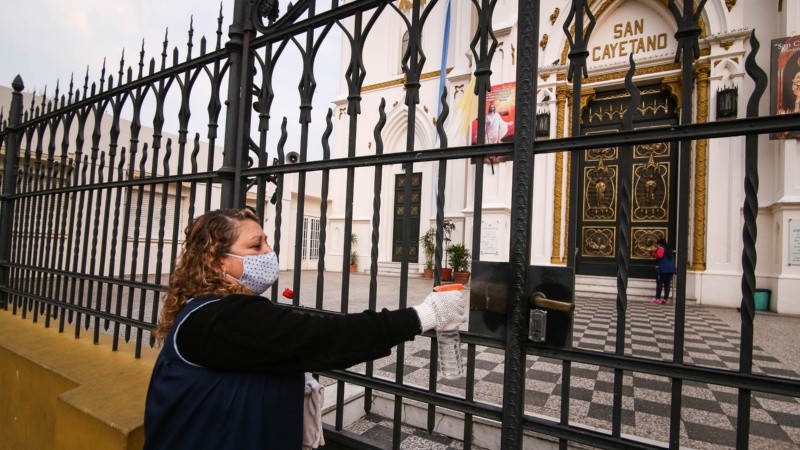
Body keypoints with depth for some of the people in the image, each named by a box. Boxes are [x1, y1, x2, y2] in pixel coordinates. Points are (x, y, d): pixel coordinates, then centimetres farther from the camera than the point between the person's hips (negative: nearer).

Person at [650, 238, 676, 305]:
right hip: (671, 268, 7)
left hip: (663, 269, -7)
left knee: (659, 283, -4)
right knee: (667, 284, 7)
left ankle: (657, 299, -6)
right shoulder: (668, 248, 20)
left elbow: (659, 255, -21)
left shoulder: (661, 247, -3)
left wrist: (652, 253, -4)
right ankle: (666, 299, 7)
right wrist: (655, 252, 22)